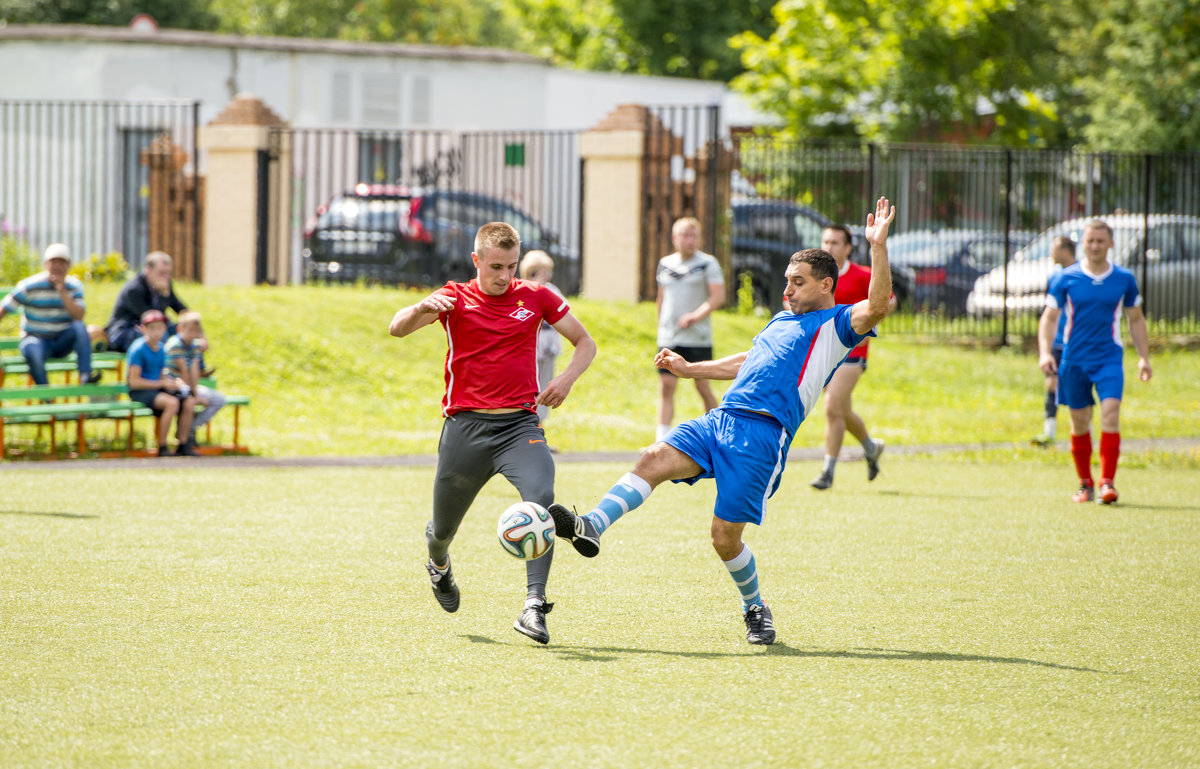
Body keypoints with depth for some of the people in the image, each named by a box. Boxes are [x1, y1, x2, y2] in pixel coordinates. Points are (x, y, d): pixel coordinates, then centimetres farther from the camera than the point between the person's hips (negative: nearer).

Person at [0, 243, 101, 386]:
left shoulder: (74, 286, 1)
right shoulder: (30, 286, -7)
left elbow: (78, 316, -14)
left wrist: (62, 292, -23)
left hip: (62, 342, 3)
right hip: (36, 338, -3)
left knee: (79, 326, -28)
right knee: (33, 351, -38)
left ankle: (86, 375, -34)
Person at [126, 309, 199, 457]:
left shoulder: (160, 348, 10)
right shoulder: (138, 349, -13)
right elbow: (134, 381, -17)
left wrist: (174, 382, -5)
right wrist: (163, 384, -16)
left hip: (157, 389, 7)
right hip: (139, 392, -7)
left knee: (189, 402, -13)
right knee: (172, 402, -32)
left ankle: (182, 445, -6)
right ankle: (162, 447, -24)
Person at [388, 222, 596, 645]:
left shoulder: (535, 297, 6)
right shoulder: (455, 298, 2)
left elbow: (585, 343, 13)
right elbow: (397, 329, -11)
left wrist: (566, 379, -7)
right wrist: (421, 308, -34)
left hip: (519, 423, 0)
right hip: (465, 425, 0)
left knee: (541, 497, -28)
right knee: (444, 526, 11)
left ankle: (534, 606, -30)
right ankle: (439, 566, 50)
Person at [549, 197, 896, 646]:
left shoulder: (837, 324, 3)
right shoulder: (781, 321, 28)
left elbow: (876, 306, -17)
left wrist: (878, 246, -24)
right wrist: (689, 369, 38)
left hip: (764, 434, -7)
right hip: (721, 420, 7)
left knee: (725, 536, -8)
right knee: (655, 459, -18)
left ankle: (755, 609, 16)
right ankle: (591, 528, -31)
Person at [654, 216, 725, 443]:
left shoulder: (707, 263, -3)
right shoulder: (666, 263, 11)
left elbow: (718, 296, -12)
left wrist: (696, 316, -24)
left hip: (698, 337, -4)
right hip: (669, 337, 4)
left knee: (702, 386, 2)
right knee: (666, 386, -4)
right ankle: (662, 440, -7)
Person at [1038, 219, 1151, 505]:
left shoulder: (1124, 279, 4)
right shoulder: (1065, 278, 0)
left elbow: (1136, 320, 14)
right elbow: (1049, 317, 3)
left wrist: (1144, 357, 9)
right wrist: (1045, 353, -10)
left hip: (1109, 358, 0)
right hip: (1074, 360, 0)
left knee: (1110, 413, -18)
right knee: (1079, 422, 6)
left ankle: (1107, 481, -18)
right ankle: (1085, 484, 19)